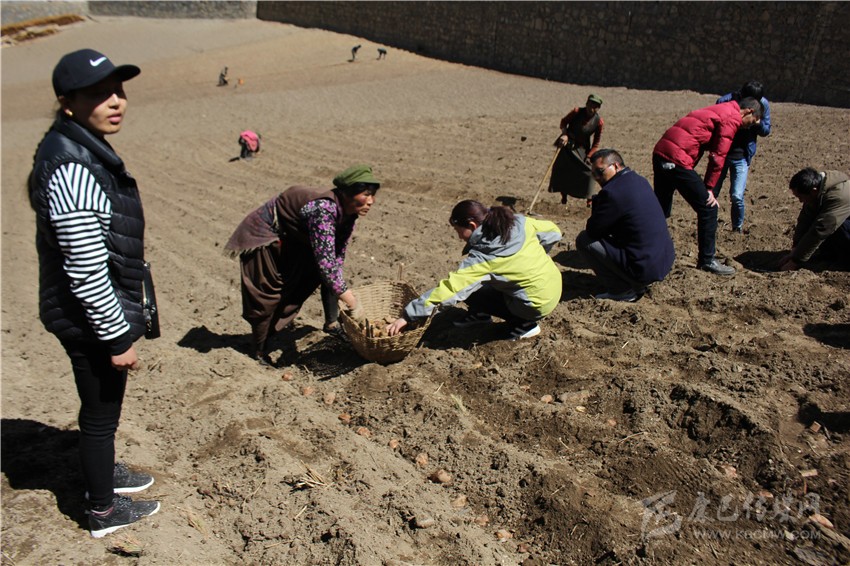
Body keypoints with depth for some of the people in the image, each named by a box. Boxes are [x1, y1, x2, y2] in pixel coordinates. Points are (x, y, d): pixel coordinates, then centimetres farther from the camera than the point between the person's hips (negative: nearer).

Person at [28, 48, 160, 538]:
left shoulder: (82, 149, 5)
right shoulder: (73, 169, -27)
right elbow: (86, 271, -27)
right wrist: (118, 337, -19)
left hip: (91, 315, 9)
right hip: (90, 321, -9)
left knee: (102, 409, 27)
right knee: (101, 415, 10)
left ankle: (104, 472, 50)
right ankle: (104, 511, 31)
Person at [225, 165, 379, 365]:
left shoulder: (348, 212, -14)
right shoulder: (323, 208, -40)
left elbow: (337, 255, -5)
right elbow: (325, 262, -44)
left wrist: (342, 292, -11)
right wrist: (353, 304, -41)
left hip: (292, 238, 8)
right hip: (264, 235, -8)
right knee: (268, 296, -1)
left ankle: (331, 324, 16)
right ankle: (259, 351, 17)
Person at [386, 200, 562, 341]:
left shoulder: (483, 257, -23)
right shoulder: (519, 222, -7)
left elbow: (449, 288, -26)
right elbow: (553, 232, 4)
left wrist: (408, 315, -23)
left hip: (538, 303, -8)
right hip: (556, 284, 8)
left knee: (471, 292, 3)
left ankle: (525, 324, 6)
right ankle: (480, 314, 28)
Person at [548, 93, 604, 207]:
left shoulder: (599, 121, -16)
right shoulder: (576, 112, -17)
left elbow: (596, 142, -8)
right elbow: (563, 122, -1)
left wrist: (589, 156, -14)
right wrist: (564, 134, -17)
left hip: (582, 148, 0)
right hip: (567, 144, 1)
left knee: (588, 171, -9)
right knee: (562, 170, 4)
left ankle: (589, 198, 8)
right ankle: (563, 196, 21)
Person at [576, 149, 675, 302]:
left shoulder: (612, 191, -19)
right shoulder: (640, 181, 10)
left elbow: (592, 230, -11)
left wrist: (596, 202, 1)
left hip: (644, 269, -9)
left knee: (584, 239, -4)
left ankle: (623, 290, -1)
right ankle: (636, 284, 19)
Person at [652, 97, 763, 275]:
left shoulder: (719, 110, 26)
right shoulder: (733, 118, -3)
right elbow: (718, 156, -7)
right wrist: (709, 188, -1)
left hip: (660, 152, 9)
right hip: (677, 159, -9)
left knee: (661, 209, 21)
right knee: (708, 208, 0)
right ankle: (707, 261, 9)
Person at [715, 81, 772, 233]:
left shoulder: (763, 105, -8)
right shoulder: (725, 101, -15)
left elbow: (766, 131, 1)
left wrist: (758, 123, -21)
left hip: (741, 157, 0)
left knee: (737, 196, -9)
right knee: (710, 193, 5)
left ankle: (738, 228, 15)